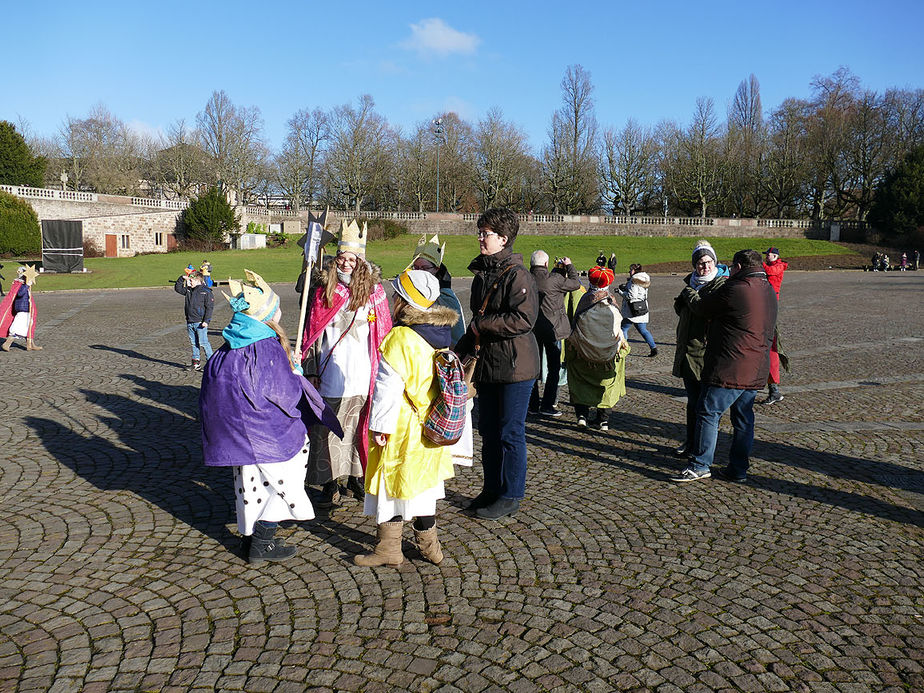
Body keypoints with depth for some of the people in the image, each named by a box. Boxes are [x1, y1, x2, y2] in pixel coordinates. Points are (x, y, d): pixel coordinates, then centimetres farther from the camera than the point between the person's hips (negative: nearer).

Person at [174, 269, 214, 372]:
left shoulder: (206, 292, -9)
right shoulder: (188, 290, 11)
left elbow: (210, 307, -11)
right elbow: (177, 288, 24)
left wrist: (206, 321, -17)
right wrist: (182, 278, 8)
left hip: (200, 323, -7)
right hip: (190, 322, 7)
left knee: (203, 343, -8)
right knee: (193, 343, 12)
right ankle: (196, 363, 19)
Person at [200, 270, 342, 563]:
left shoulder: (230, 346, 2)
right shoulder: (268, 348, -23)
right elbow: (288, 394, -19)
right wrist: (295, 374, 1)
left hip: (235, 430, 8)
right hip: (266, 434, -8)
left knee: (250, 483, 22)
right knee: (282, 482, 8)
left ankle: (251, 535, 35)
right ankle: (262, 543, 10)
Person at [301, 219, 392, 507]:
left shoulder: (373, 290, 3)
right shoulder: (323, 289, 3)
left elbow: (384, 331, 8)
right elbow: (312, 330, 5)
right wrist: (310, 369, 1)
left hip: (364, 375, 0)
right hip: (331, 373, 0)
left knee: (360, 426, 9)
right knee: (328, 429, 3)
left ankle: (356, 478, 26)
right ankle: (330, 485, 15)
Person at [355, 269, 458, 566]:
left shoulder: (400, 338, -20)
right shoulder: (441, 335, 4)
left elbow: (388, 386, -21)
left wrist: (380, 425, -14)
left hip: (402, 426, -8)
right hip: (430, 425, 8)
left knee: (391, 480, 6)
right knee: (422, 479, 18)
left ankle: (389, 548, 17)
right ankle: (429, 545, 27)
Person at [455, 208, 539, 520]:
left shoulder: (517, 275, -14)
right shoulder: (481, 274, 14)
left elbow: (523, 319, -24)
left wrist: (482, 325, -16)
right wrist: (461, 350, 17)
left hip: (515, 366, -8)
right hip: (487, 365, 9)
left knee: (510, 433, 2)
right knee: (489, 430, 15)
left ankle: (511, 495, 16)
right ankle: (492, 489, 30)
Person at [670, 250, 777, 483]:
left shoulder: (735, 289, -15)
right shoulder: (768, 291, 14)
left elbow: (701, 308, -3)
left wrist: (689, 293, 17)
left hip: (730, 369, -9)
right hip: (756, 371, 9)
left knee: (708, 413, 0)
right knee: (743, 419, 13)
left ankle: (700, 465, 3)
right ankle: (738, 469, 20)